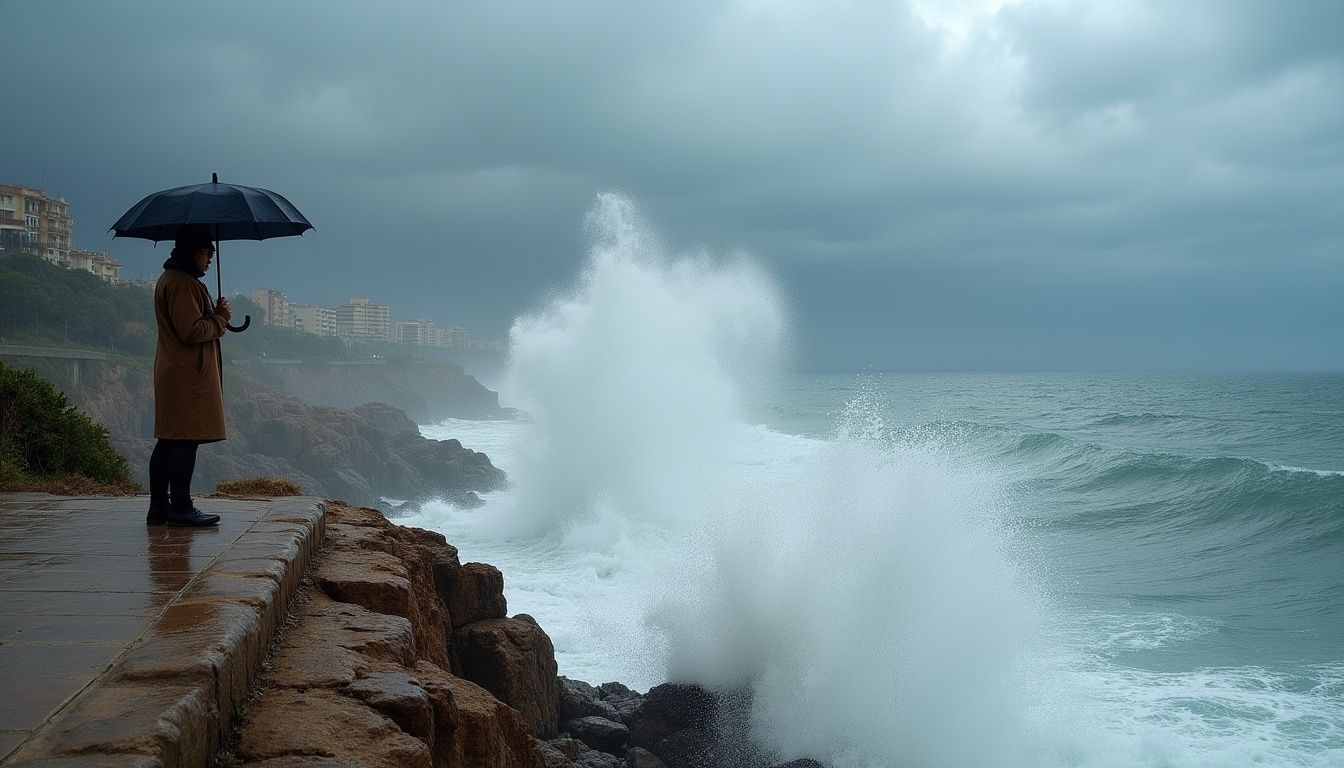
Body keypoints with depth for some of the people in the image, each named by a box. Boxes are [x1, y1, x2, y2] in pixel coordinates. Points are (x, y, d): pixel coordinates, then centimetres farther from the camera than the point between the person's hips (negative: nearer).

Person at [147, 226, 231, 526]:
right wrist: (220, 319, -5)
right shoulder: (182, 283, -14)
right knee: (187, 440, -9)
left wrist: (216, 317, 11)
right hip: (188, 374, -11)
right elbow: (191, 331, -20)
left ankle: (159, 507, 12)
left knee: (168, 441, 10)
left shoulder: (170, 279, 21)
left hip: (172, 373, 11)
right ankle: (181, 508, -8)